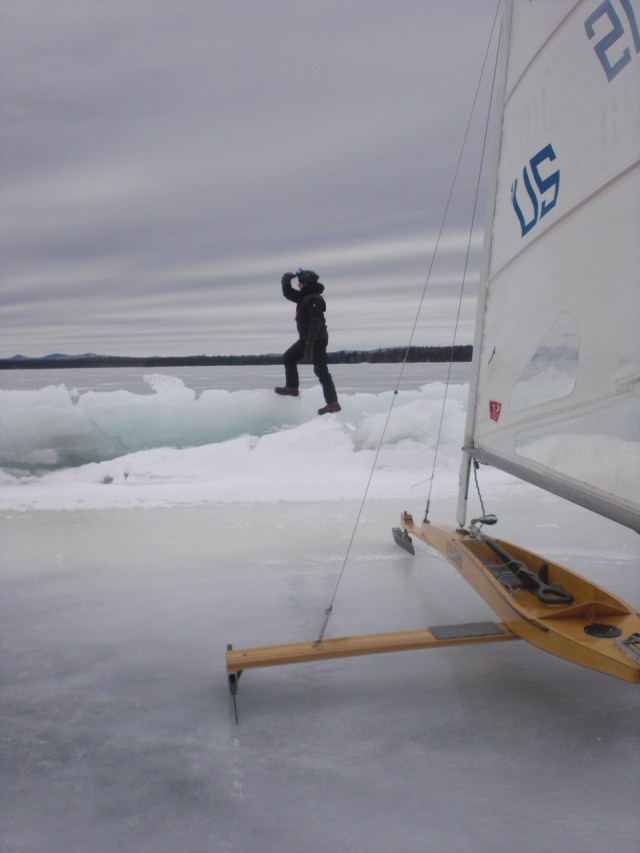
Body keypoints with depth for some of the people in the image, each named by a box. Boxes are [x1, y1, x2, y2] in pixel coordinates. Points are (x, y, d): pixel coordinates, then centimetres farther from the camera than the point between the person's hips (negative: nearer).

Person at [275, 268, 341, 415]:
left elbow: (316, 322, -24)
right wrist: (286, 281, 4)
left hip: (317, 340, -10)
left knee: (321, 371, -11)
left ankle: (333, 403, -11)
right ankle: (292, 387, 28)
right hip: (306, 338, 10)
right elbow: (288, 293, 25)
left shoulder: (315, 299, -17)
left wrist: (309, 342, -28)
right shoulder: (303, 297, 14)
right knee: (289, 358, 18)